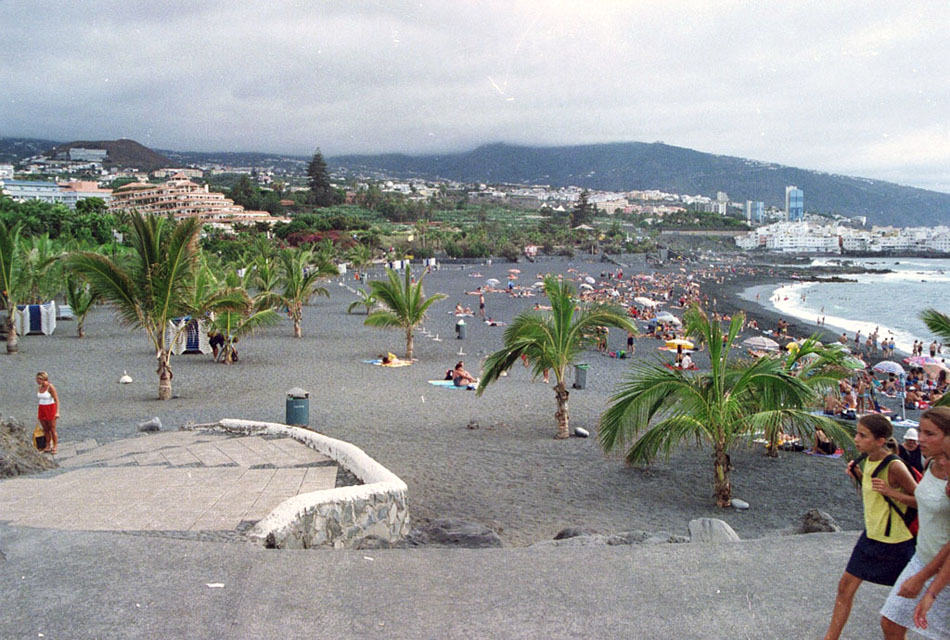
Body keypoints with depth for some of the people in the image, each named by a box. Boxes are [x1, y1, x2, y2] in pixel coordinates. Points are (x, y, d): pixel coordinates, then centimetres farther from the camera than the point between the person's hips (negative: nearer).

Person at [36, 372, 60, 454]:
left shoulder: (50, 387, -15)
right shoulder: (39, 387, 6)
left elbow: (56, 400, -16)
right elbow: (39, 399, 16)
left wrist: (57, 412, -22)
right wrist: (38, 412, 17)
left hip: (50, 409, -6)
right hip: (41, 410, 6)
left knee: (52, 429, -1)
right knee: (45, 429, 7)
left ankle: (55, 447, 7)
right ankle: (48, 446, 14)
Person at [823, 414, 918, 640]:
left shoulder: (894, 466, -22)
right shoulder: (866, 460, 0)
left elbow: (922, 501, -16)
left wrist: (891, 492, -28)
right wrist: (857, 474, -1)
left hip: (895, 541, -7)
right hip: (871, 535, 7)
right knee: (846, 586, 8)